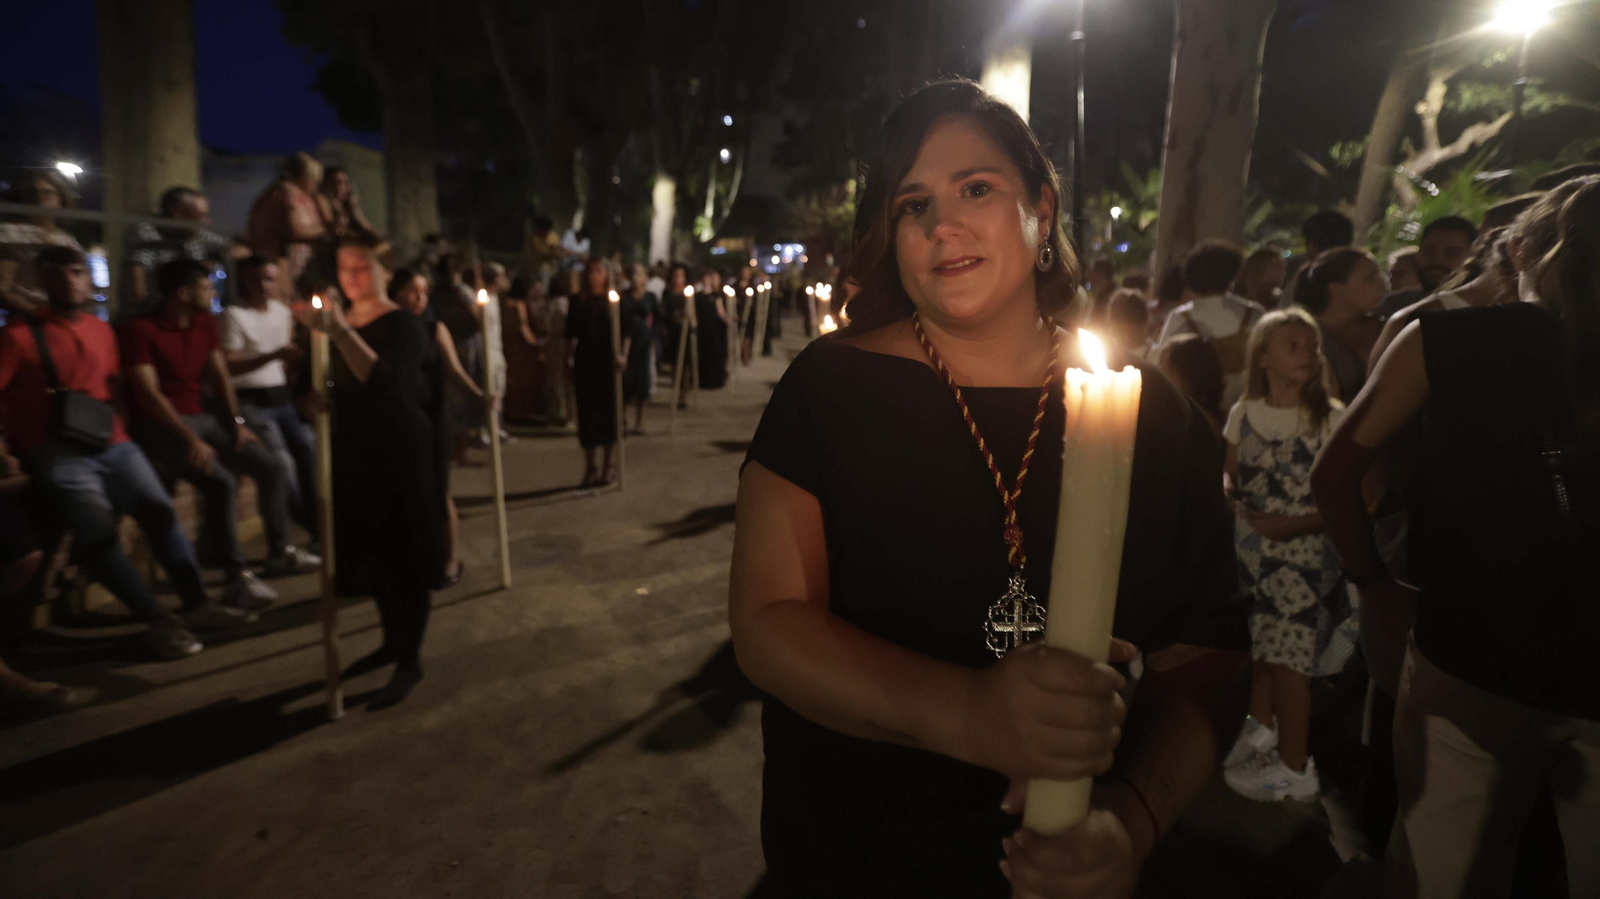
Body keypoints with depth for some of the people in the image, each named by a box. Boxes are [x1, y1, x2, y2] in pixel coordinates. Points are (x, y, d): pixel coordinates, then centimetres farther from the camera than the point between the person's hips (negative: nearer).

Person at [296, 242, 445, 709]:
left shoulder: (403, 324, -10)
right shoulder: (340, 321, 11)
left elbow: (386, 381, -28)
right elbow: (333, 385, 20)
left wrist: (339, 333, -34)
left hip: (400, 451, -7)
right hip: (355, 451, 7)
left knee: (404, 554, -1)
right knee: (373, 550, 15)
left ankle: (409, 663, 9)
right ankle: (392, 640, 32)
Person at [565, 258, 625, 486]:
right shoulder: (578, 302, 7)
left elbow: (626, 332, -1)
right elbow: (571, 335, 9)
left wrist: (623, 355, -16)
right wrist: (569, 361, 3)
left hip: (608, 361, -2)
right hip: (585, 362, 2)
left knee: (608, 409, 4)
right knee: (586, 411, 4)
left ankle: (609, 464, 18)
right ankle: (590, 466, 15)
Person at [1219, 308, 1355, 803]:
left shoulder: (1330, 418, -6)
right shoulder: (1244, 414, 5)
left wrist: (1294, 523, -18)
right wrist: (1242, 509, -9)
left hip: (1303, 552, -3)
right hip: (1250, 550, 4)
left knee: (1286, 656, -1)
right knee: (1258, 647, 14)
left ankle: (1295, 766, 15)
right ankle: (1260, 729, 38)